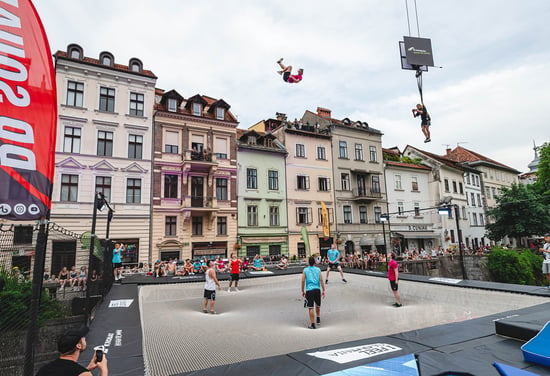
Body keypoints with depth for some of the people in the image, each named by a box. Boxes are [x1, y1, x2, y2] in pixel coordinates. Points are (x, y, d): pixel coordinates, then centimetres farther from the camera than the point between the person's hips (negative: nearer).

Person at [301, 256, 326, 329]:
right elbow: (321, 280, 1)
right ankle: (318, 320, 37)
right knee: (318, 305, 25)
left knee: (311, 308, -1)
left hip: (309, 290, -3)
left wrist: (303, 291, 8)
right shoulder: (318, 270, 6)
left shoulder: (305, 270, 2)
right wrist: (323, 290, 6)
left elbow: (303, 281, 0)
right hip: (317, 289, 3)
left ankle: (313, 324, -1)